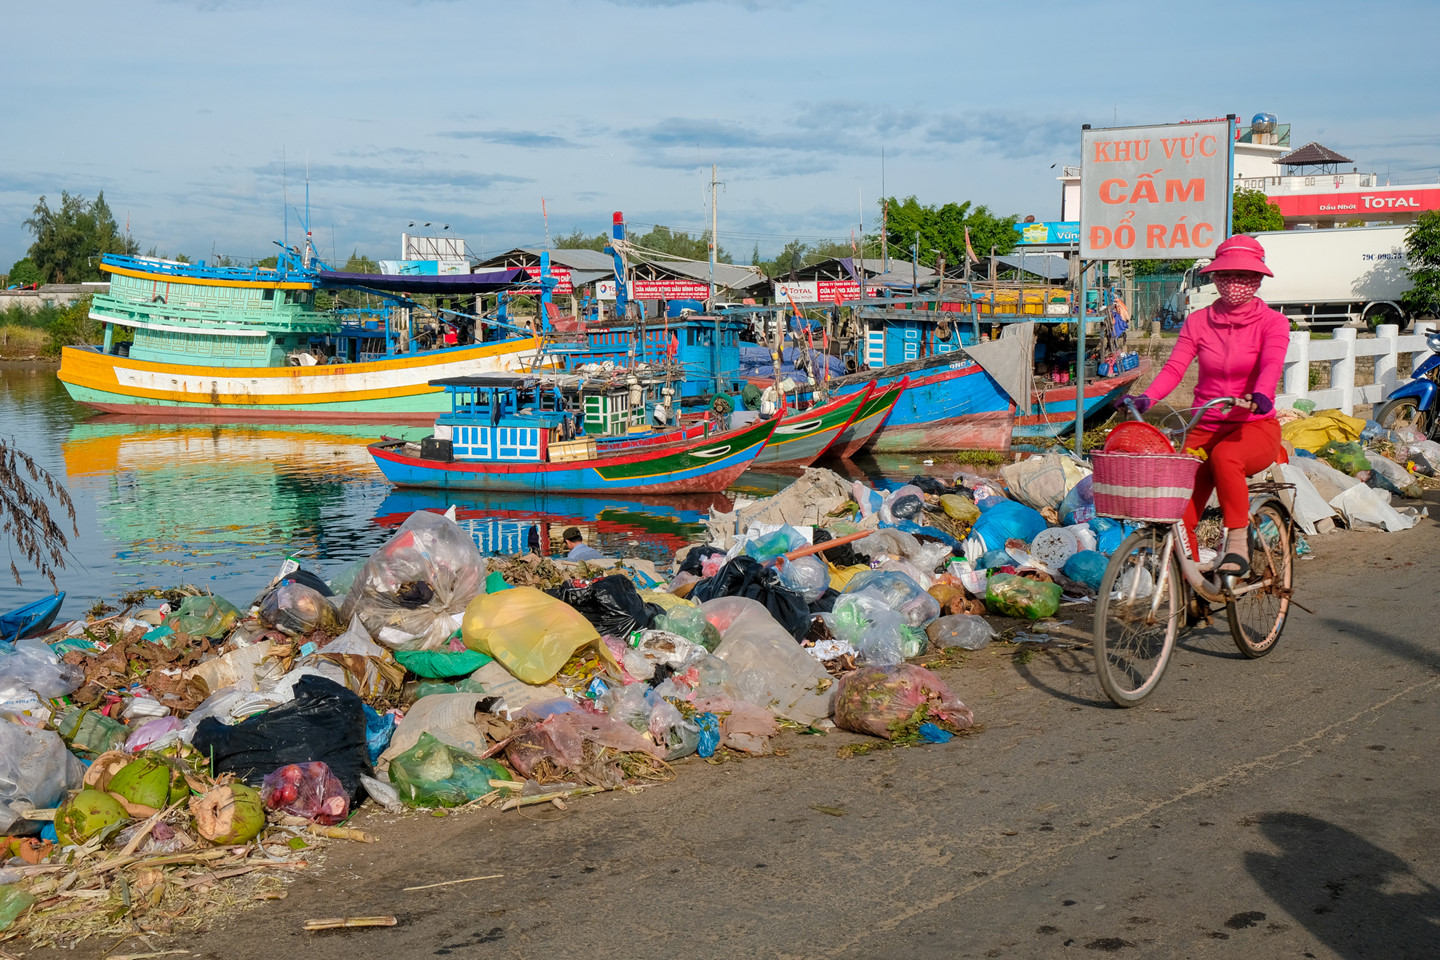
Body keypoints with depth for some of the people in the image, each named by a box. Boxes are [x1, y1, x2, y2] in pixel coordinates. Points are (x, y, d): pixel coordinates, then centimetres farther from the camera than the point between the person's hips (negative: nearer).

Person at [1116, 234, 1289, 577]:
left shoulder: (1272, 322, -1)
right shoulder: (1198, 322, 7)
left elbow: (1272, 365, -21)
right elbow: (1174, 366, -6)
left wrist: (1259, 397, -43)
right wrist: (1145, 399, -26)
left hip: (1255, 427, -3)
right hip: (1206, 428, 3)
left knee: (1224, 455, -39)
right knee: (1180, 517, -13)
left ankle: (1237, 543, -31)